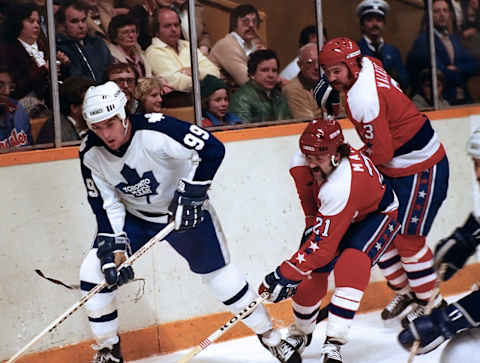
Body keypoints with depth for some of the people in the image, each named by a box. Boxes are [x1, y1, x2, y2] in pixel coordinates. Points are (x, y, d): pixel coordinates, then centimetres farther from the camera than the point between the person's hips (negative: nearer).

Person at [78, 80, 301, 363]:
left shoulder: (155, 130, -32)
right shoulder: (91, 153, -17)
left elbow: (213, 149, -34)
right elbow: (106, 206, -11)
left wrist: (190, 194, -32)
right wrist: (114, 248, -21)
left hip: (184, 209, -4)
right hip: (132, 216, 4)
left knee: (219, 274, 1)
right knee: (94, 271, -10)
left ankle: (268, 334, 23)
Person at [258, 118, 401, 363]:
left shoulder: (341, 186, -45)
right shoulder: (302, 162, -24)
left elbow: (324, 244, -43)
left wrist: (286, 274, -42)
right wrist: (312, 222, -4)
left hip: (377, 214, -7)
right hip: (331, 215, 7)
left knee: (351, 265, -33)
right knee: (311, 272, -6)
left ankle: (334, 342, -31)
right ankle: (301, 333, 20)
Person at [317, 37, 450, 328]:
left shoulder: (363, 99, -27)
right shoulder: (367, 63, -1)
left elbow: (381, 153, -25)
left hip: (423, 170, -10)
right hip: (397, 169, 10)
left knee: (408, 239, -3)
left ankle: (431, 302, 14)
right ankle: (405, 291, 24)